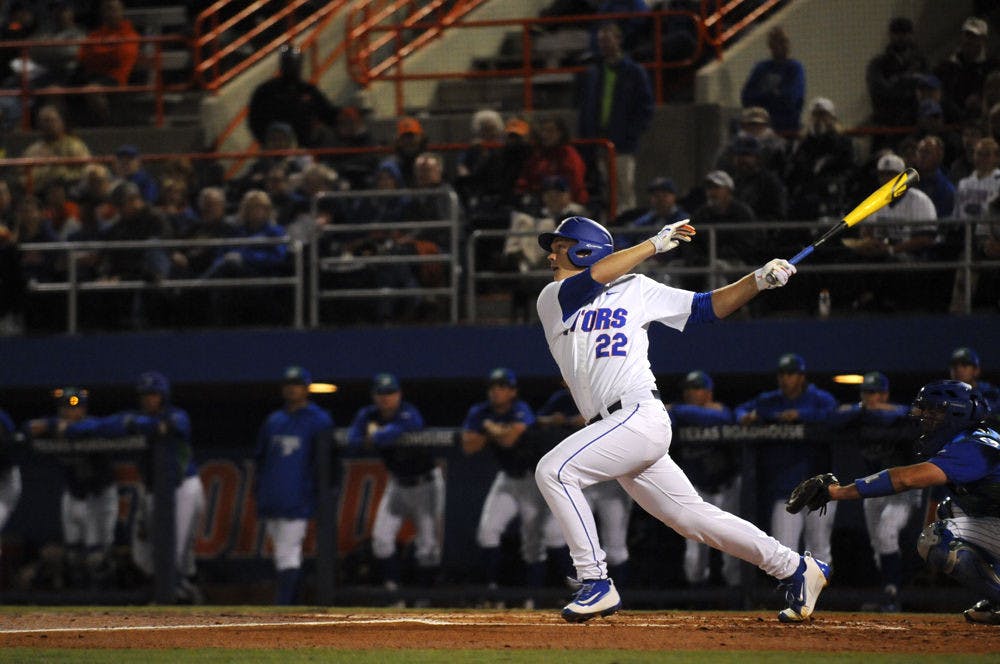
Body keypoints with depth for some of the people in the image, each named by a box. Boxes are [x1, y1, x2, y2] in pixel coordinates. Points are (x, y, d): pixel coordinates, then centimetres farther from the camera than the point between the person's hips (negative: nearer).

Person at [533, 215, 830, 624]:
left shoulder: (636, 290, 9)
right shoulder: (553, 299, 15)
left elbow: (708, 307, 10)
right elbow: (596, 276, -5)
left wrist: (759, 280, -2)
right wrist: (656, 244, -2)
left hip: (641, 416, -5)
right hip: (612, 428, 5)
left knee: (554, 470, -21)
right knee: (692, 517, 6)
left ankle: (596, 584, -18)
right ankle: (796, 569, 17)